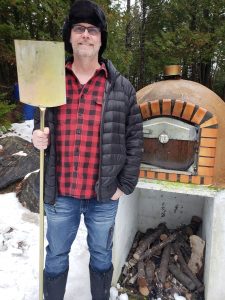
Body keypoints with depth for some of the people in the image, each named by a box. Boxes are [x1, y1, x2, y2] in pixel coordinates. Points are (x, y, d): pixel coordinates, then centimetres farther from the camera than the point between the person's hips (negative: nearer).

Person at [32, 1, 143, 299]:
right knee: (55, 257, 21)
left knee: (101, 256, 21)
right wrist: (38, 138, -11)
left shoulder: (122, 88, -4)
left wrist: (125, 185, -4)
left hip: (104, 196, -1)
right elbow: (41, 128, 12)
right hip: (59, 194, 2)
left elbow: (134, 140, -1)